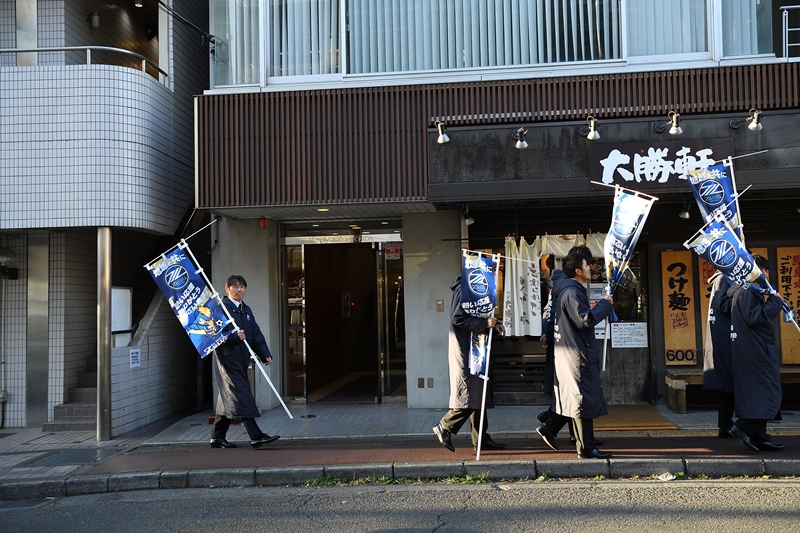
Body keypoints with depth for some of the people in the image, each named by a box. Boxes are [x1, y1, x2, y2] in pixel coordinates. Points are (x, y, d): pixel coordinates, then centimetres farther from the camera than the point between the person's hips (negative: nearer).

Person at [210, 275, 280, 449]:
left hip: (241, 359, 8)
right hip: (227, 358, -8)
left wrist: (265, 354, 5)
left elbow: (256, 334, 15)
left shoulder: (246, 310, 18)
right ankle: (256, 436, -13)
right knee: (241, 396, -11)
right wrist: (235, 337, -27)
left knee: (227, 399, 13)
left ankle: (217, 438, 21)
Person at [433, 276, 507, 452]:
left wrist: (493, 324, 5)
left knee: (478, 395, 11)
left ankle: (481, 439, 16)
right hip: (464, 352, -11)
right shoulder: (464, 289, -15)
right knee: (469, 395, -6)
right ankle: (444, 426, 7)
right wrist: (484, 324, -21)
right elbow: (457, 318, -24)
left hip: (473, 351, 11)